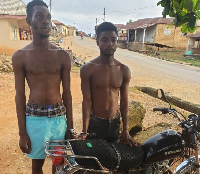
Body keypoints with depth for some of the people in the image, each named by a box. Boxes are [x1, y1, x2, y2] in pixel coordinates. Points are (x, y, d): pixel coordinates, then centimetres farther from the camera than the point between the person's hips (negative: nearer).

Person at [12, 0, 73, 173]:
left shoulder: (62, 56, -1)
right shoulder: (20, 56, -4)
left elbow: (67, 93, 2)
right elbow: (20, 95, -2)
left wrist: (70, 126, 3)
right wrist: (22, 132, -2)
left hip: (59, 117, 1)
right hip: (34, 118, -1)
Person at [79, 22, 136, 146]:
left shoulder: (124, 70, -2)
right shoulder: (88, 69, -11)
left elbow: (124, 101, 1)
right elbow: (87, 101, -12)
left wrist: (126, 130, -1)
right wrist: (84, 132, -16)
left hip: (115, 123, 3)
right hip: (94, 123, -3)